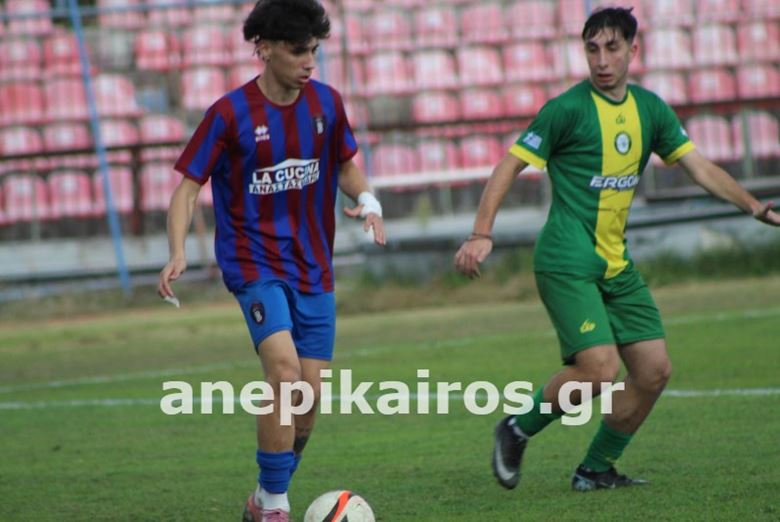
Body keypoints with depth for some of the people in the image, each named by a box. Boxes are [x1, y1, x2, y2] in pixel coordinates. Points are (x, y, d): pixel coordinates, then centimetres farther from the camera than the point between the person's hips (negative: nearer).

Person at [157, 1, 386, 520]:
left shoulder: (326, 102, 2)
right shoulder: (230, 113, -11)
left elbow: (346, 164, 17)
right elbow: (189, 186, -7)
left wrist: (367, 200, -4)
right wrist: (178, 254, -22)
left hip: (313, 267, 5)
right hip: (254, 261, -5)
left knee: (309, 395, 2)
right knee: (284, 367, -25)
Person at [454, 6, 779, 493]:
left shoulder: (650, 109, 8)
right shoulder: (568, 109, -10)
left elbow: (700, 167, 10)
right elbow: (510, 166, -8)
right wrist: (481, 235, -18)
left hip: (616, 264, 7)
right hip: (567, 263, -7)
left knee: (654, 370, 1)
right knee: (599, 369, -20)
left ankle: (596, 469, 16)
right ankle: (517, 430, 3)